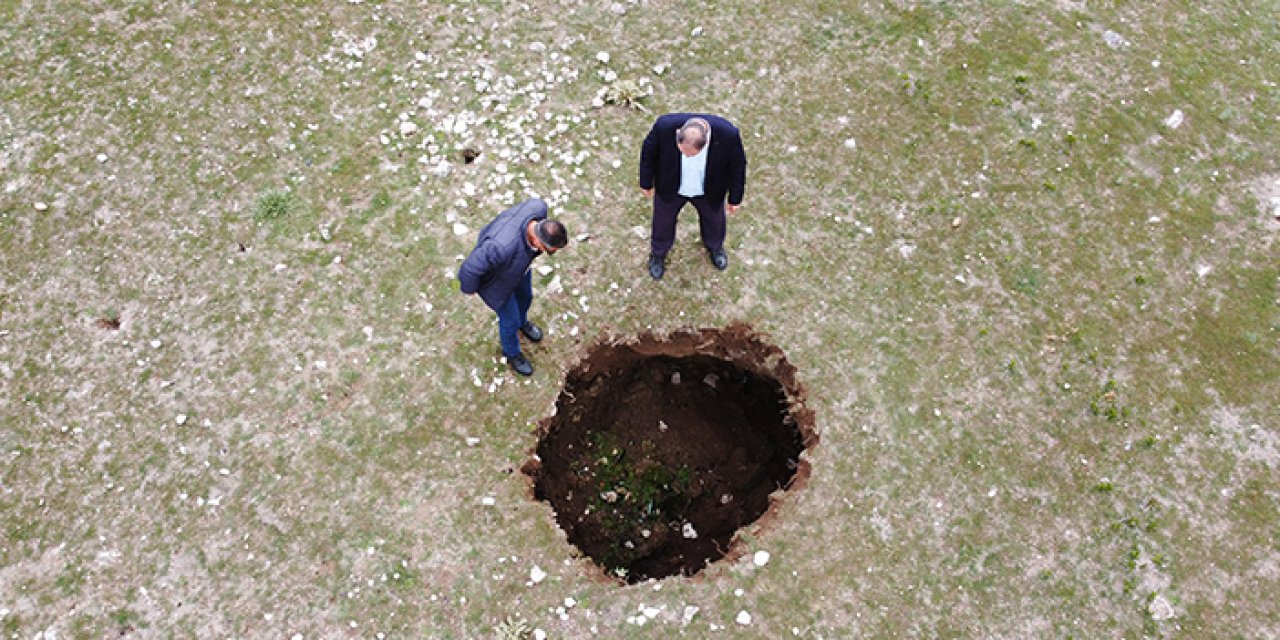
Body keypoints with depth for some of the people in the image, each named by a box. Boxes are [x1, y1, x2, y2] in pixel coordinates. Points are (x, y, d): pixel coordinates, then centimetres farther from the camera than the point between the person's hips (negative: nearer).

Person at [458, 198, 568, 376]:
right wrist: (470, 287, -12)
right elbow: (470, 268, -35)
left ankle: (521, 321, 68)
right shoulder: (502, 246, -50)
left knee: (525, 296, 32)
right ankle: (512, 351, 54)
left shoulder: (538, 208, -34)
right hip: (493, 275, -5)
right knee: (510, 318, 20)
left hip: (517, 258, 5)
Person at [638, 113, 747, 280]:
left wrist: (735, 198, -3)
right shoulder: (665, 126, -37)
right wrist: (646, 182, -1)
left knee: (714, 220, 27)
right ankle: (658, 253, 55)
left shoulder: (728, 134, -37)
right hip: (670, 187, 0)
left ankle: (715, 247, 62)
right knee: (663, 222, 24)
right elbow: (649, 152, -14)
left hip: (709, 191, 1)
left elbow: (737, 165, -16)